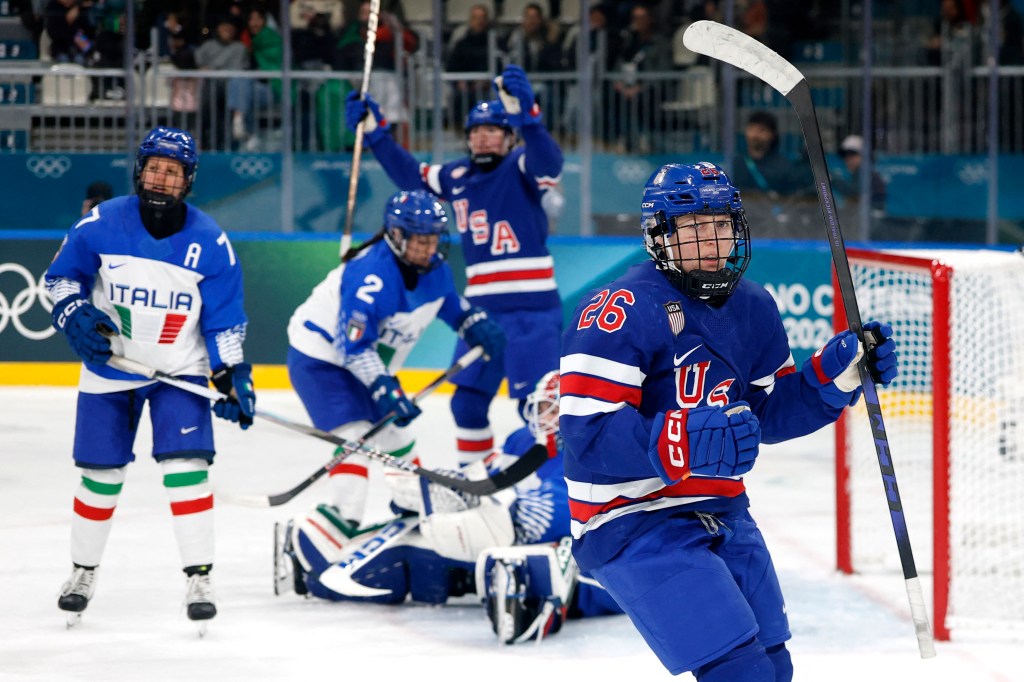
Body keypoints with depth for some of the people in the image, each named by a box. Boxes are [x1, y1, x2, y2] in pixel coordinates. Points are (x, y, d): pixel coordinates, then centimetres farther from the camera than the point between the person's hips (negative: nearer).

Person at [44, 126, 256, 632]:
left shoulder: (210, 242, -11)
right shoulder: (101, 225, -12)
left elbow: (225, 319, -3)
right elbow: (59, 276, 3)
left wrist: (232, 376, -10)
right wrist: (76, 315, -15)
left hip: (180, 368, -1)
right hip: (110, 364, 1)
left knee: (186, 466, -14)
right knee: (100, 473, 7)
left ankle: (199, 578, -8)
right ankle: (83, 571, 27)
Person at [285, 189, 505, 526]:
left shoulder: (434, 270, -5)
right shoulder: (371, 274, -33)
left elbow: (451, 304, 17)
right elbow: (353, 345, -34)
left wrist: (478, 326, -2)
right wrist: (385, 390, -38)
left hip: (371, 361, 9)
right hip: (320, 356, -9)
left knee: (396, 432, 19)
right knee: (355, 435, -24)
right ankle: (345, 517, -30)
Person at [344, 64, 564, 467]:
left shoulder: (521, 168, -6)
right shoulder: (457, 177, 13)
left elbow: (549, 163, -27)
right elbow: (411, 175, 26)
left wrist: (525, 113, -44)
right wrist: (374, 131, 18)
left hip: (531, 308, -7)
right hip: (483, 308, 7)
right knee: (468, 399, 14)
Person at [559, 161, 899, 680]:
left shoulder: (752, 308, 7)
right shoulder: (622, 311, -19)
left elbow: (769, 410, 16)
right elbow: (589, 433, -26)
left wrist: (836, 372, 0)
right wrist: (687, 441, -39)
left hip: (723, 516, 9)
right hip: (636, 523, -9)